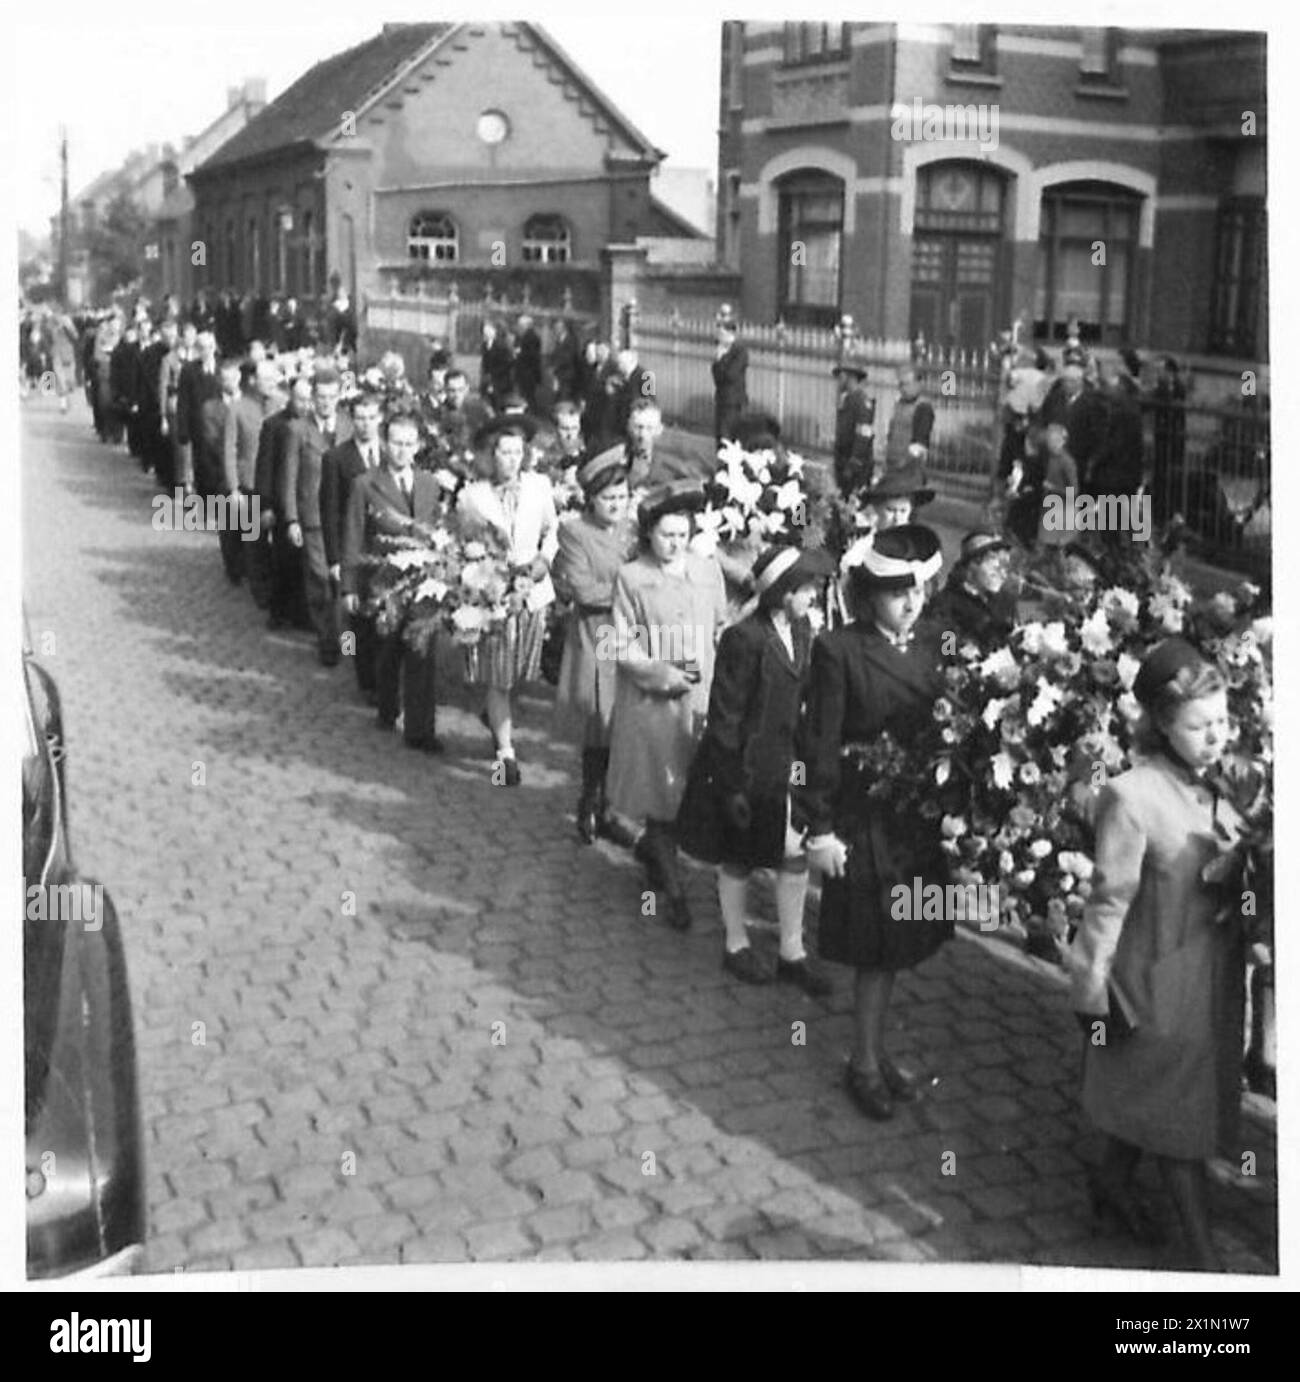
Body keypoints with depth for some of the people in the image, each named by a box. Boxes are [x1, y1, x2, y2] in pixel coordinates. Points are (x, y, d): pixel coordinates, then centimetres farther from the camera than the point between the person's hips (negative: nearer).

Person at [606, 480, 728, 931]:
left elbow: (721, 631, 10)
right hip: (650, 700, -3)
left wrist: (712, 673, -4)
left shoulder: (708, 570, 5)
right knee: (662, 792, -1)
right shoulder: (631, 577, -3)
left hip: (700, 696, 3)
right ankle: (673, 890, 8)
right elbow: (622, 644, -4)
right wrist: (658, 672, -17)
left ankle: (649, 848, 36)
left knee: (694, 789, 8)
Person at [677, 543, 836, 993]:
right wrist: (732, 785, -17)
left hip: (787, 763, 6)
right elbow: (725, 717, -17)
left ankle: (792, 952, 20)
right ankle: (736, 945, 29)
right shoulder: (744, 638, -20)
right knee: (738, 859, 11)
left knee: (796, 855, 7)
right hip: (746, 766, -6)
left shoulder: (801, 632, 3)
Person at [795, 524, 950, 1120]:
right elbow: (818, 743, -12)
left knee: (896, 943, 13)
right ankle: (865, 1063, 20)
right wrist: (819, 829, -13)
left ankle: (874, 1049, 30)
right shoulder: (839, 650, -12)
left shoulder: (930, 645, 5)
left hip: (921, 812, 5)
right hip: (863, 813, -5)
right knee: (876, 946, 3)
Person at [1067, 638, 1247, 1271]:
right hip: (1161, 978, -7)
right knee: (1179, 1109, 6)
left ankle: (1113, 1182, 45)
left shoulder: (1209, 786, 0)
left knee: (1148, 1094, 23)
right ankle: (1204, 1254, 19)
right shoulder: (1132, 797, -21)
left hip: (1214, 973, 7)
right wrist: (1094, 995, -13)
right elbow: (1109, 902, -17)